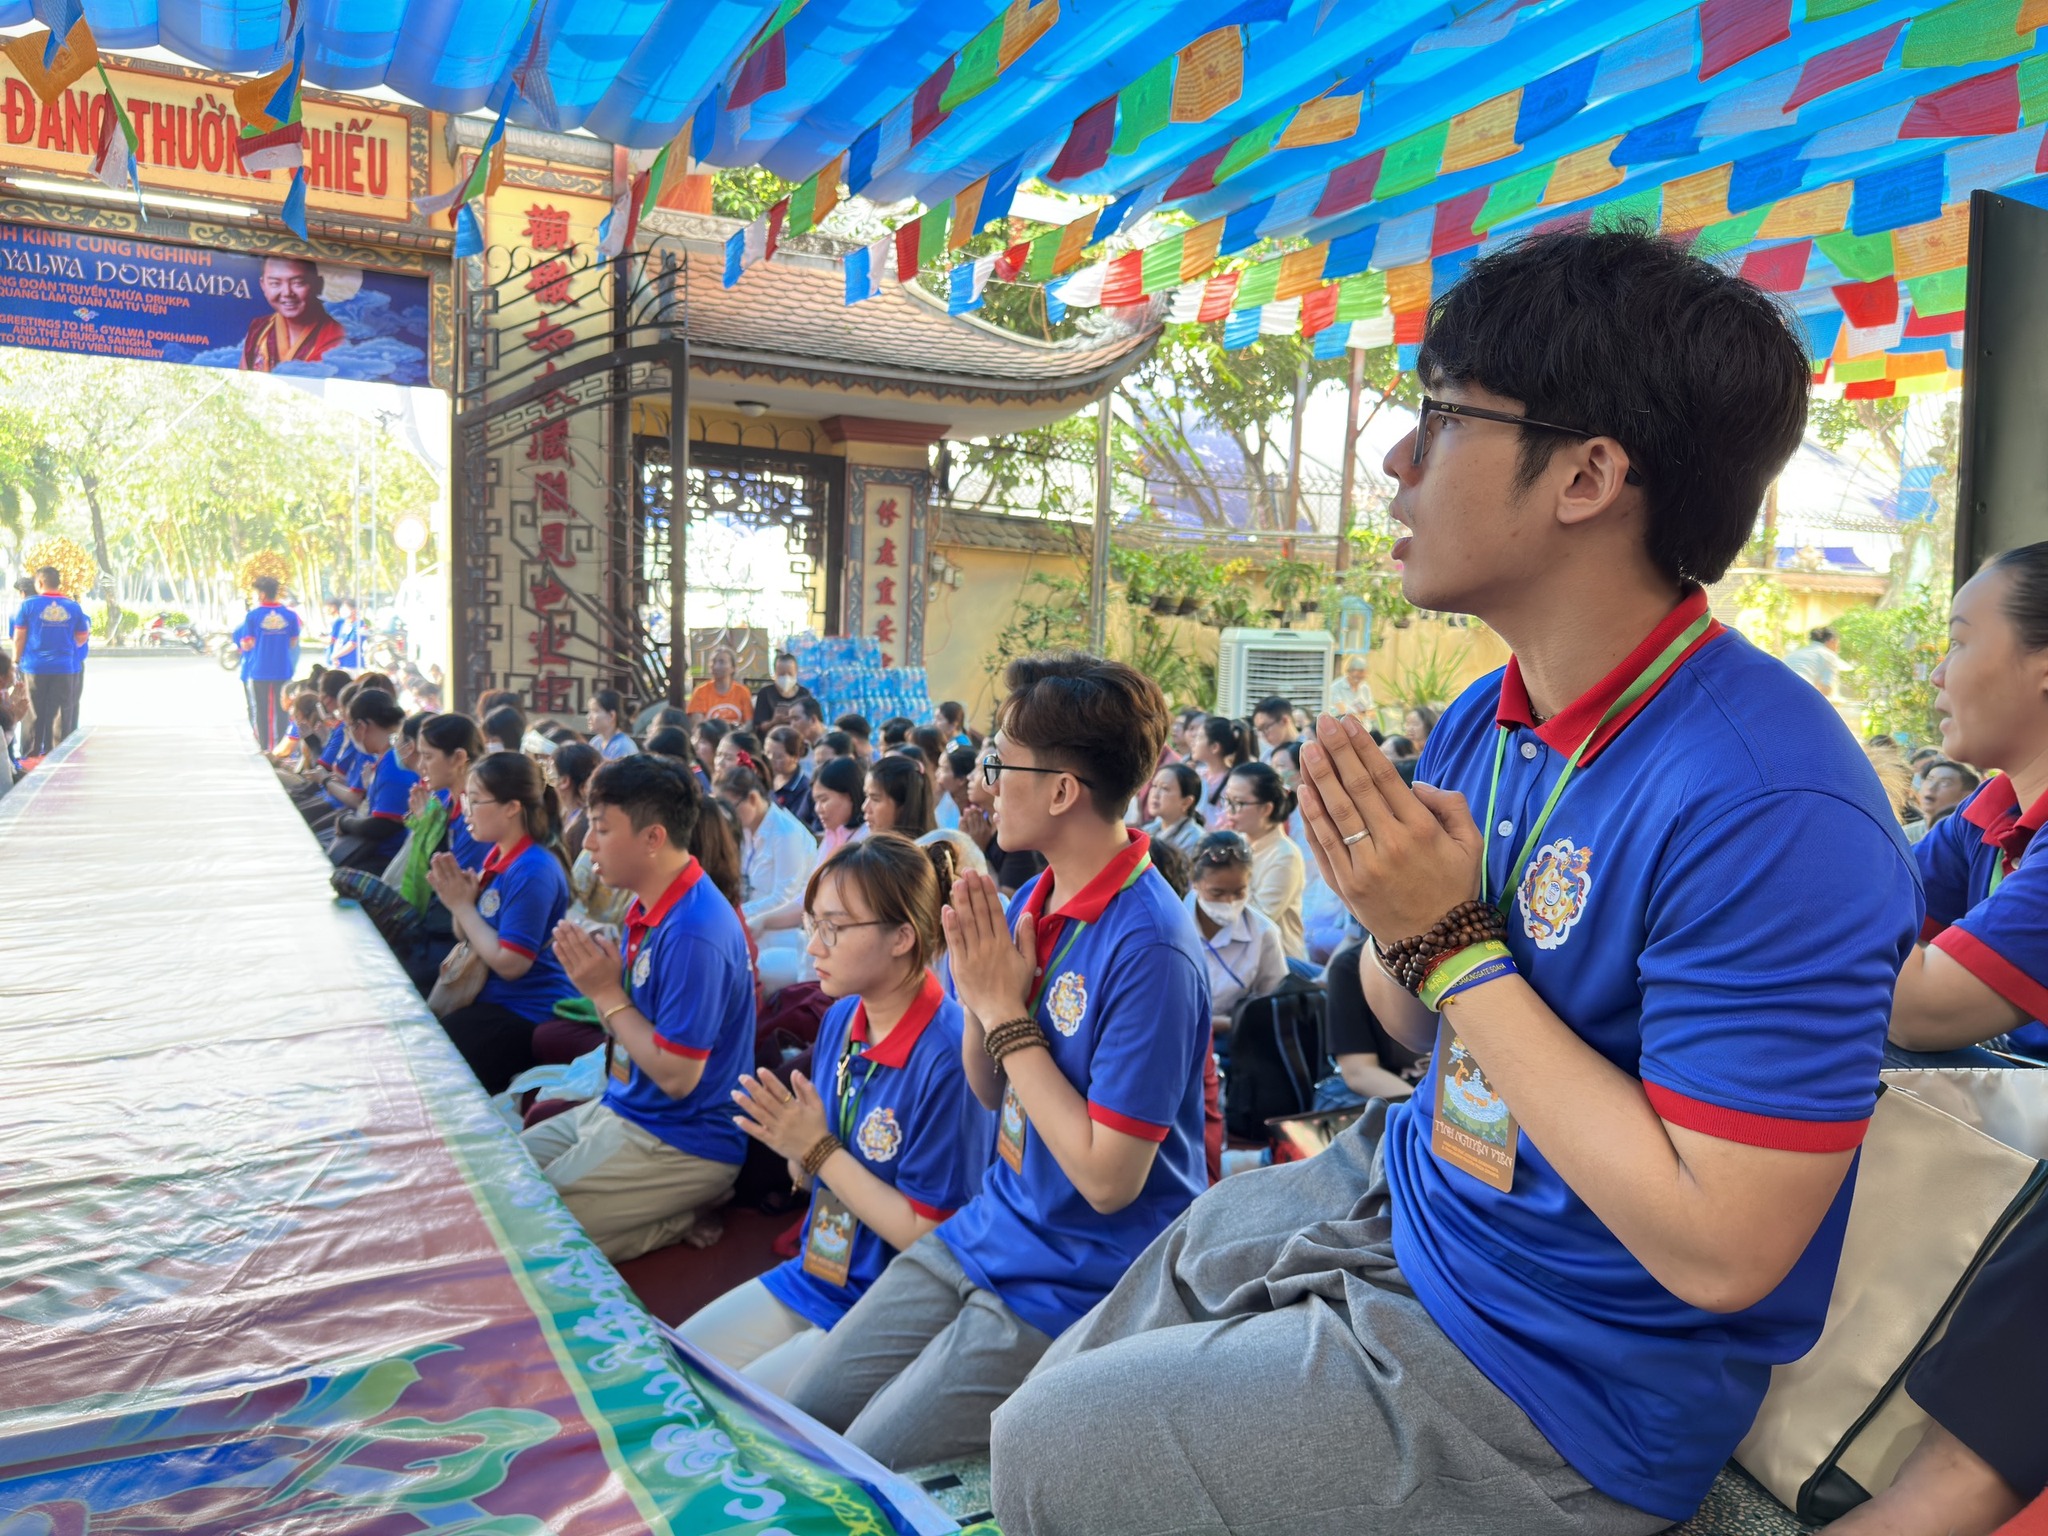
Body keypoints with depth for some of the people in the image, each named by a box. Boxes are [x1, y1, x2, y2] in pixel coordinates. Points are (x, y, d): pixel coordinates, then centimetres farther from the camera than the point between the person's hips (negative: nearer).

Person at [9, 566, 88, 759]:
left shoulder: (28, 605, -4)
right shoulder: (74, 607, 1)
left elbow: (19, 637, -1)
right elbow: (81, 638, 7)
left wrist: (16, 660, 12)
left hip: (35, 667, -1)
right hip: (64, 668, 1)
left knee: (35, 711, 9)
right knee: (61, 711, 5)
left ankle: (33, 751, 14)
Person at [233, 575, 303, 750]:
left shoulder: (252, 616, -7)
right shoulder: (290, 615, 0)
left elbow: (247, 645, -6)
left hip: (258, 671, -2)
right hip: (283, 670, 2)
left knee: (260, 710, 8)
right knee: (281, 710, 9)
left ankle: (265, 747, 9)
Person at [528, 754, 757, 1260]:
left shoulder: (692, 934, -26)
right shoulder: (647, 907, 5)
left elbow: (676, 1075, -24)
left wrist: (606, 993, -16)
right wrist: (595, 976, -6)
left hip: (679, 1141, -10)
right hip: (621, 1108, 10)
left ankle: (678, 1220, 1)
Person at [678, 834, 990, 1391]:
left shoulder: (948, 1056, -25)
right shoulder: (839, 1020, 1)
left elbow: (930, 1238, -21)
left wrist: (820, 1152, -19)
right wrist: (799, 1155, -13)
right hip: (812, 1277, 8)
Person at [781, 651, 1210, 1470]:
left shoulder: (1150, 948, -26)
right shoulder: (1036, 898, 0)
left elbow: (1108, 1179, -24)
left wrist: (1007, 1013, -21)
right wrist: (977, 995, -11)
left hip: (1076, 1284, -8)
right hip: (989, 1230, 8)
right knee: (801, 1416, 11)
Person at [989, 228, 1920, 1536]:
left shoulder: (1768, 807, -30)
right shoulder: (1484, 723, -3)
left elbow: (1719, 1253, -29)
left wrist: (1455, 942, -27)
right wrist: (1392, 909, -15)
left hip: (1548, 1380, -7)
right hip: (1400, 1202, 8)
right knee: (1058, 1396, 20)